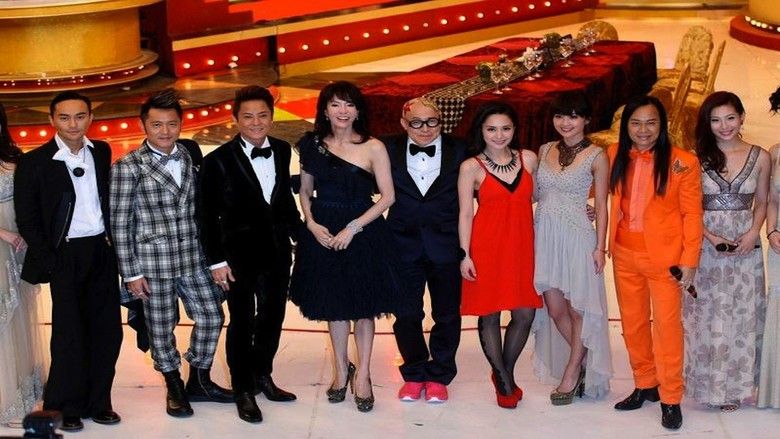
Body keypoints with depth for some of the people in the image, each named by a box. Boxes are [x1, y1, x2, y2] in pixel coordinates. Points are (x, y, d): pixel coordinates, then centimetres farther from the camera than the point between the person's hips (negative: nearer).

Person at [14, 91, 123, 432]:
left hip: (102, 251, 4)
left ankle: (98, 401, 20)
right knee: (69, 334, 3)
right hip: (66, 256, -4)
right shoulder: (34, 162, -7)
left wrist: (114, 241, 4)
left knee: (107, 331, 7)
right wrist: (50, 263, -9)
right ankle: (69, 407, 18)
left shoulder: (102, 152, 5)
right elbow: (27, 221, -6)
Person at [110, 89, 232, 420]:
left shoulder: (191, 158, 5)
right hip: (152, 262, -5)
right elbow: (120, 223, -8)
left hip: (192, 258, 5)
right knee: (161, 327, 7)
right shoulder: (128, 167, -9)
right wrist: (131, 273, -9)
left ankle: (199, 381, 28)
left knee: (212, 317, 8)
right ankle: (175, 388, 27)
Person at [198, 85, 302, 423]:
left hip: (277, 251, 5)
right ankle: (243, 390, 20)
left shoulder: (282, 151, 2)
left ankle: (262, 376, 34)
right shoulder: (219, 161, -12)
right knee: (242, 322, 6)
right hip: (239, 254, -5)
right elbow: (207, 215, -9)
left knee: (273, 317, 15)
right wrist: (216, 261, -11)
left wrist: (301, 237, 11)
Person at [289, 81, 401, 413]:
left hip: (364, 233, -3)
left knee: (363, 305, 7)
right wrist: (312, 224, -6)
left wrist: (353, 227, -15)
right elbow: (305, 192, 11)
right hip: (323, 234, 3)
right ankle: (341, 370, 28)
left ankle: (362, 374, 18)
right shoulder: (312, 146, 2)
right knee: (334, 304, 13)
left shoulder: (373, 148, -7)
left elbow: (387, 196, -8)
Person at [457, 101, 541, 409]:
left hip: (521, 246, 3)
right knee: (489, 314, 4)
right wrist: (465, 255, -7)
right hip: (486, 246, -3)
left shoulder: (528, 159, 5)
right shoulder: (471, 167, -3)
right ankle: (504, 381, 19)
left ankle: (505, 371, 23)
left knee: (525, 314, 1)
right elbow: (465, 214, -3)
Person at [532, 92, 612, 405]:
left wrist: (600, 246, -6)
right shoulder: (545, 151, 10)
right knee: (555, 309, 4)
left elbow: (601, 205, -1)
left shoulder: (596, 156, -2)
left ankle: (571, 375, 14)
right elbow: (536, 194, 13)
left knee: (577, 307, 1)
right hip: (545, 236, 4)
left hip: (577, 237, -4)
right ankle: (583, 366, 23)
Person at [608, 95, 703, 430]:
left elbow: (692, 214, -8)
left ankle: (670, 398, 10)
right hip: (625, 254, 5)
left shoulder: (682, 163, -11)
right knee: (633, 324, 14)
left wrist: (689, 260, -10)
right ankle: (645, 385, 30)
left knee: (667, 325, 0)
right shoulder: (615, 156, 1)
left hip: (664, 255, -5)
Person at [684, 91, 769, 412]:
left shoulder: (760, 157, 2)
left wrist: (753, 233, -8)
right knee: (707, 317, 4)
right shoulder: (698, 158, 0)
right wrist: (711, 237, -12)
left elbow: (761, 203, 10)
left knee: (742, 315, 5)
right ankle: (712, 384, 15)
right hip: (706, 249, -1)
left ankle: (736, 384, 18)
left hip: (745, 249, 1)